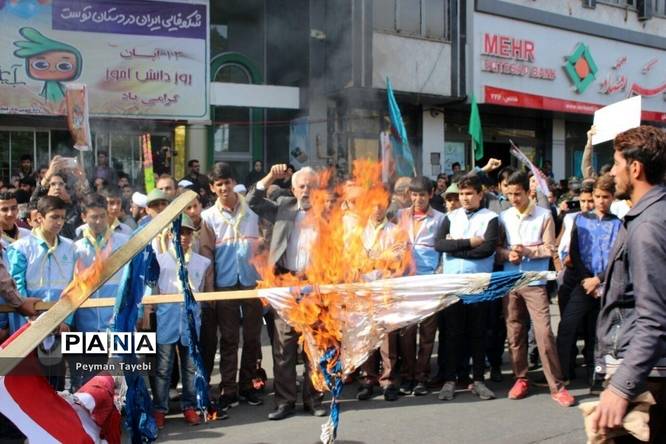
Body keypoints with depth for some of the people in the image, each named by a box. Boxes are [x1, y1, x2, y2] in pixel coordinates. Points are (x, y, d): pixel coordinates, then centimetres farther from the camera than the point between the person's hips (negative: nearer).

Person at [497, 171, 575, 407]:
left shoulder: (544, 216, -1)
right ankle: (521, 379, 23)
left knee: (544, 332, -9)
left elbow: (550, 248, -3)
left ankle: (557, 386, -1)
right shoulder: (504, 217, 6)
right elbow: (496, 247, 9)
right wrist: (508, 254, -11)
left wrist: (528, 251, -17)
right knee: (514, 332, 9)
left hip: (535, 282, -3)